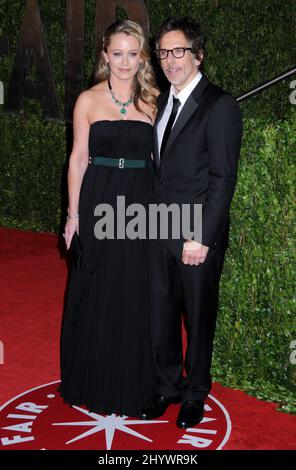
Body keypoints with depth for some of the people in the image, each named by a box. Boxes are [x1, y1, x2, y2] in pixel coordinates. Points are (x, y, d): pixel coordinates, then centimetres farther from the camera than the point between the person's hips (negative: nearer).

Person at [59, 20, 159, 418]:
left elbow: (156, 159, 8)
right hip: (98, 203, -1)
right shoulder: (88, 100, 1)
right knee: (95, 293, 7)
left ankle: (132, 381, 25)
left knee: (135, 295, 7)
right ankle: (92, 380, 25)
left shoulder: (152, 102, 5)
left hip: (140, 205, 1)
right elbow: (78, 158, 1)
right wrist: (73, 213, -3)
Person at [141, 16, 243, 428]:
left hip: (199, 237, -6)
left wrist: (201, 238, -19)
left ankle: (195, 394, 29)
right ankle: (168, 386, 33)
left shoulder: (220, 107, -12)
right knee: (161, 314, 14)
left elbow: (223, 179, -15)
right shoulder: (161, 103, 11)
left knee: (199, 317, 10)